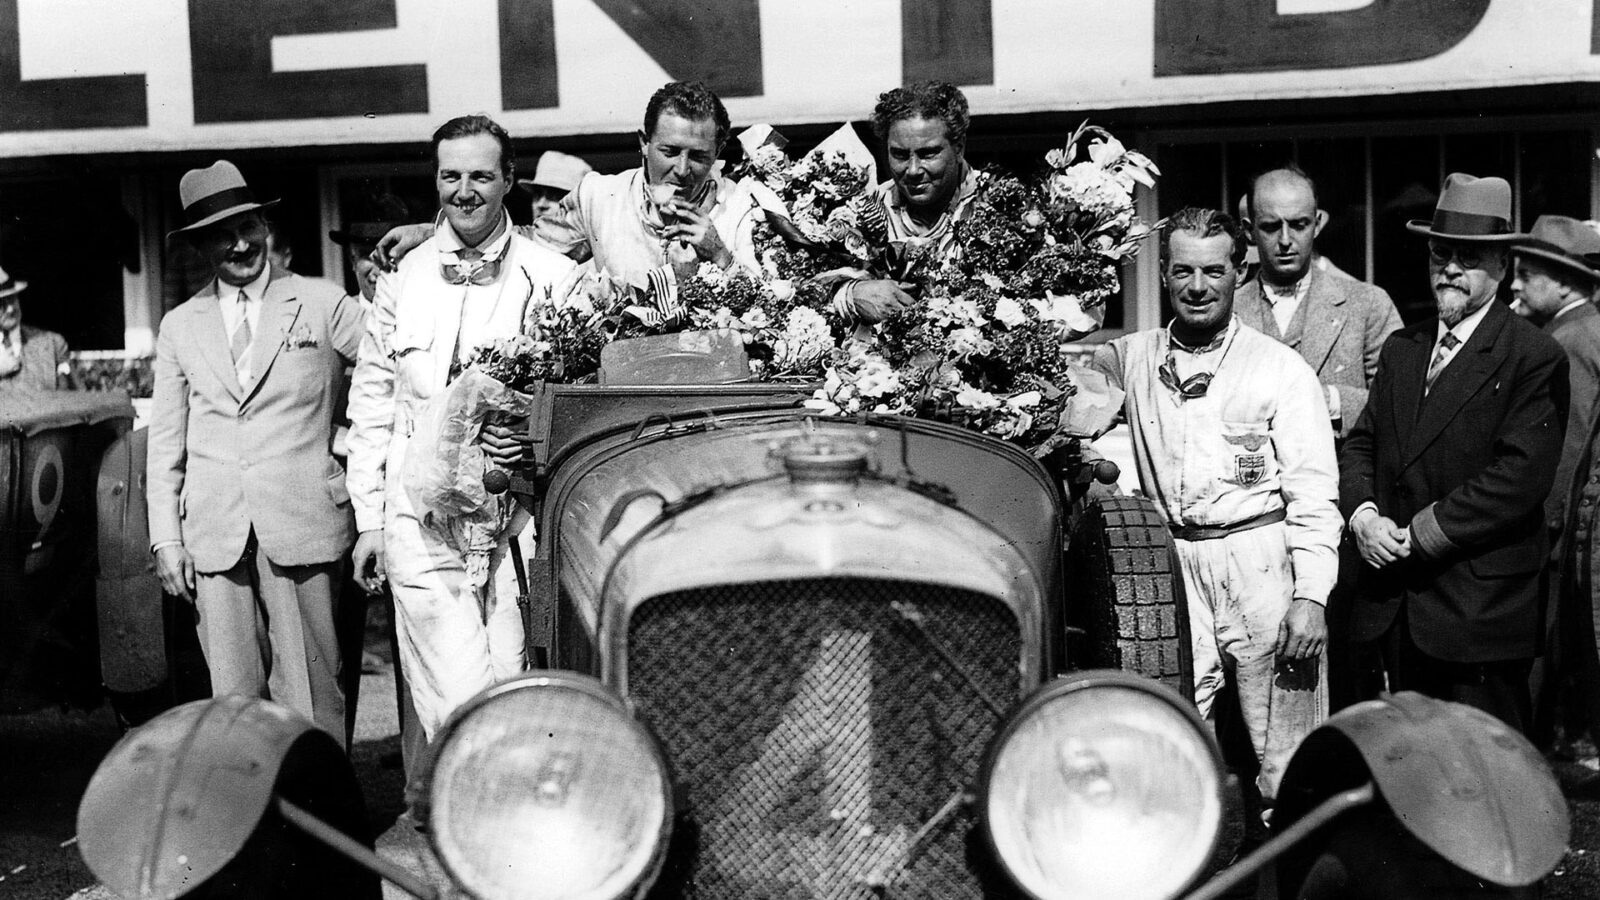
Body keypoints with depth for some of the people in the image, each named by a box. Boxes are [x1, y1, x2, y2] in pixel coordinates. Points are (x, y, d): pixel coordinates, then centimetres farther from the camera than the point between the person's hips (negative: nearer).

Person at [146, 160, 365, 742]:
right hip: (216, 536, 3)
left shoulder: (325, 306, 4)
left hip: (303, 525, -2)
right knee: (235, 695, 4)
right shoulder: (181, 326, 13)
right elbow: (165, 444, 14)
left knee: (311, 693, -1)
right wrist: (166, 540, 9)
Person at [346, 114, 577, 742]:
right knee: (459, 708, -9)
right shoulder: (403, 278, 10)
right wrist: (369, 520, 11)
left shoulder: (554, 278, 4)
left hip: (520, 521, 0)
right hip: (422, 524, 1)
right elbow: (370, 404, 15)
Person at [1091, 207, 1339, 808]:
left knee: (1286, 759, 0)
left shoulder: (1281, 369, -1)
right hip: (1175, 564, 3)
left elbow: (1313, 493, -3)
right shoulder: (1134, 358, 8)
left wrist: (1312, 596, -12)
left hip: (1261, 564, -3)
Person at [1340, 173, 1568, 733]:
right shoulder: (1401, 350, 14)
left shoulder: (1535, 359, -7)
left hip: (1481, 615, -6)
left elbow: (1519, 477, -16)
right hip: (1395, 610, 6)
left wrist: (1415, 536, -16)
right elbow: (1360, 444, 14)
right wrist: (1363, 514, -6)